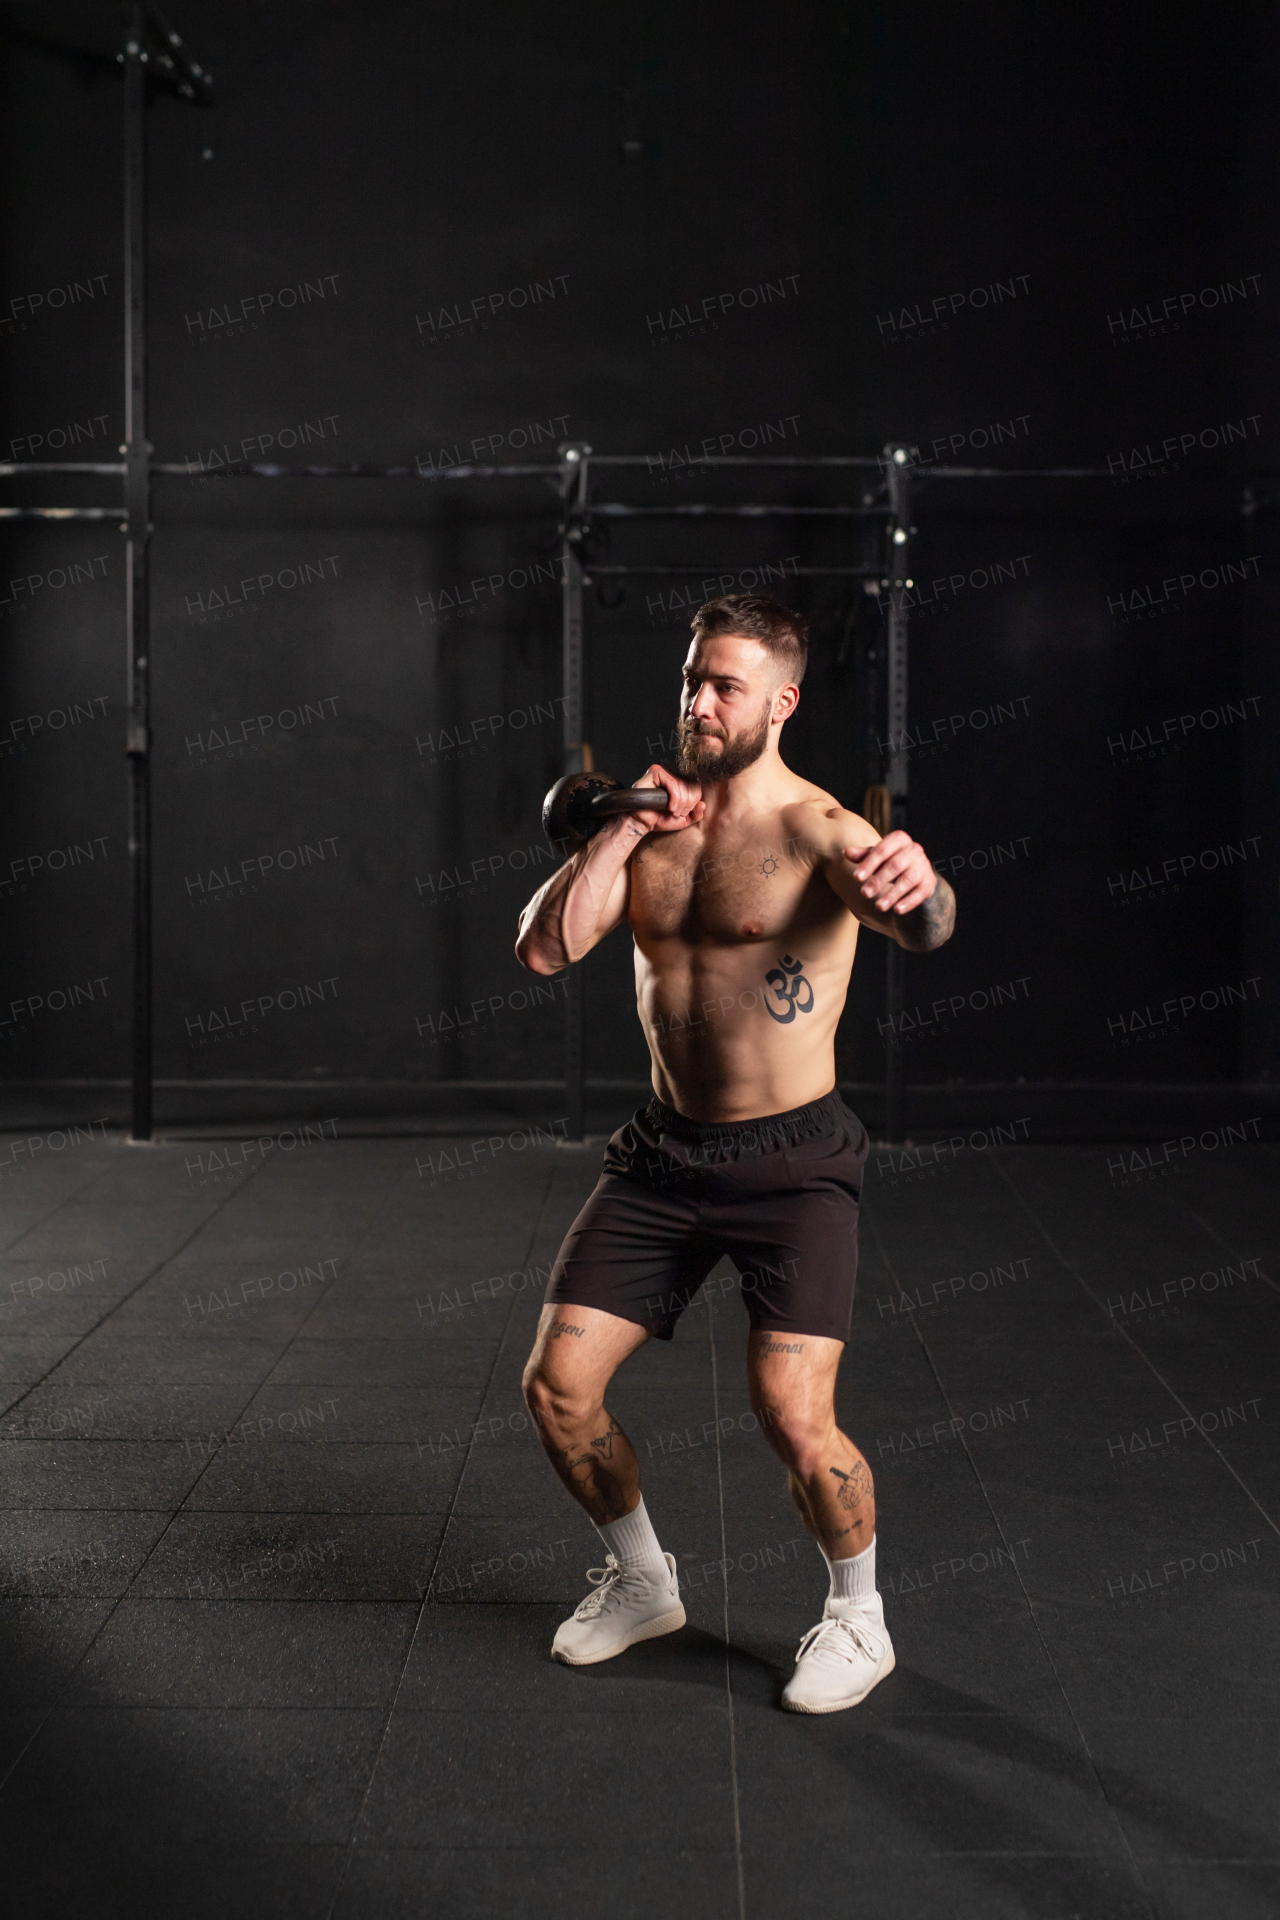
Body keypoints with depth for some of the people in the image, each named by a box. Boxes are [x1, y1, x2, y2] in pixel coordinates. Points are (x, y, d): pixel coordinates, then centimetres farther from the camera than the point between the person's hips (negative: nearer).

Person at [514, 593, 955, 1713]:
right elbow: (543, 950, -4)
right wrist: (625, 830, -11)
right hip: (665, 1154, 6)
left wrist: (916, 886, -58)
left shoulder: (818, 830, -13)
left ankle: (859, 1619, 13)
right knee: (556, 1387, 3)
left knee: (794, 1415, -17)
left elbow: (925, 926, -34)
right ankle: (641, 1582, 30)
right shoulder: (653, 818, 5)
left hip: (793, 1161, -5)